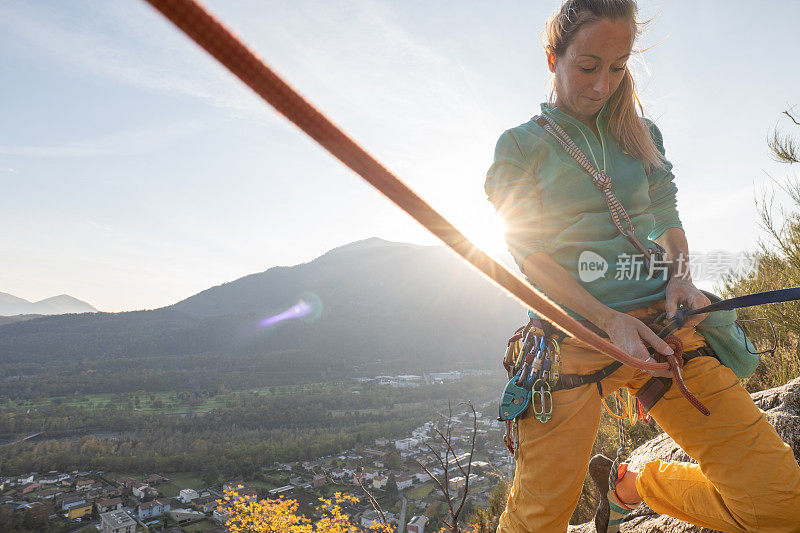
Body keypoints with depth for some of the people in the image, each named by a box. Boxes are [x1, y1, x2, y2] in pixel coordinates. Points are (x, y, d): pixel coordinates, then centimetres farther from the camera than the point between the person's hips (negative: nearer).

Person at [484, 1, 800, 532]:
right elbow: (529, 253, -3)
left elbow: (668, 217, 19)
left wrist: (680, 272, -4)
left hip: (662, 322, 4)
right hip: (573, 333, -3)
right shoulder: (522, 144, 3)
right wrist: (609, 320, -15)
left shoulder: (641, 133, 16)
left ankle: (630, 483, 21)